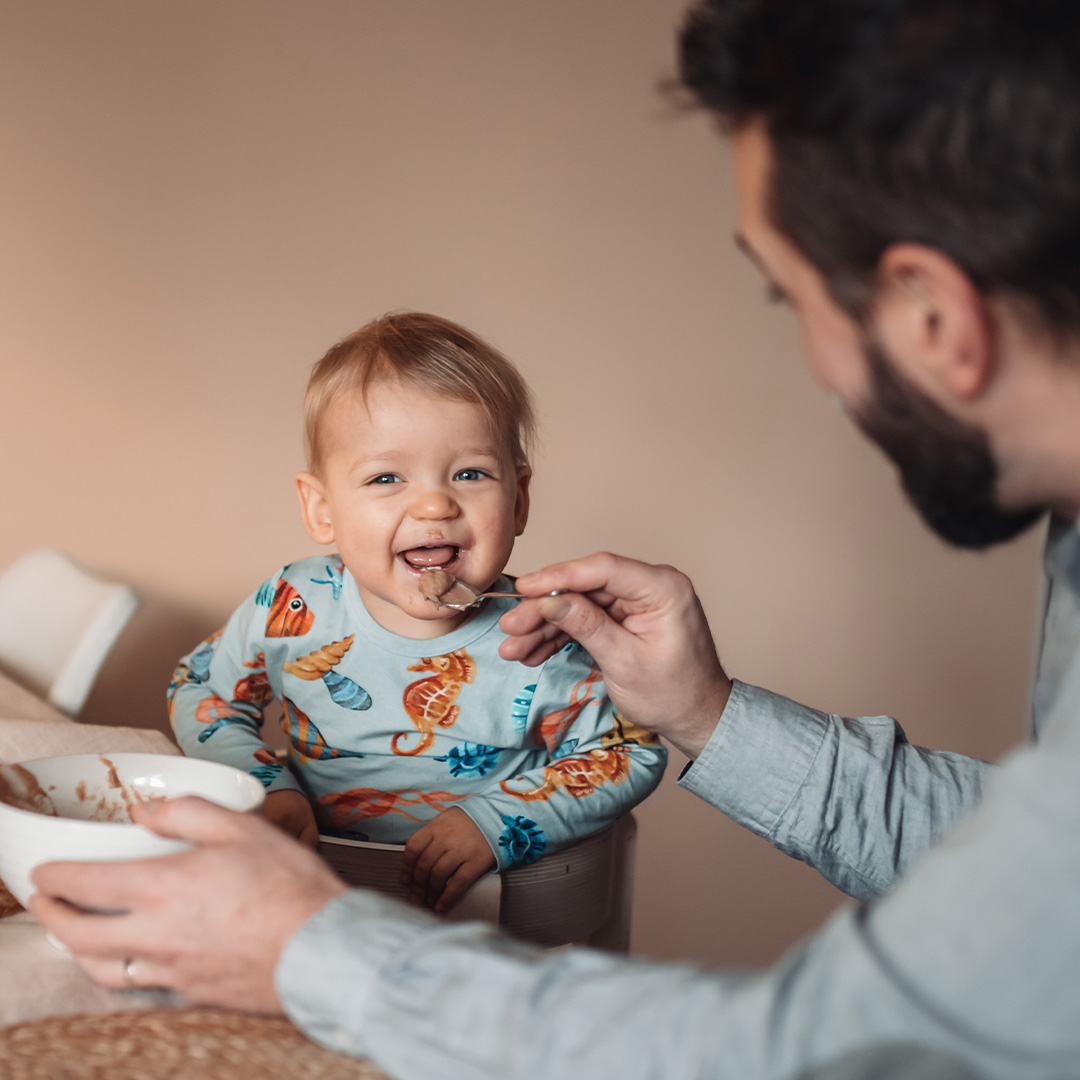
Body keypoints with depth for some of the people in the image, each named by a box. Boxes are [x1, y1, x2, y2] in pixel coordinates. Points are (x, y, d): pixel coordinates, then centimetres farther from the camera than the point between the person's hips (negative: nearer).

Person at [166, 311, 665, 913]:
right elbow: (199, 690, 11)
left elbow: (633, 755, -1)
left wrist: (496, 823, -14)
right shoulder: (294, 609, -6)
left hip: (485, 909, 0)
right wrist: (266, 789, -6)